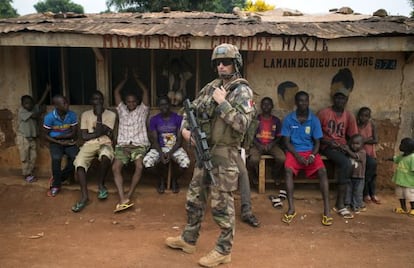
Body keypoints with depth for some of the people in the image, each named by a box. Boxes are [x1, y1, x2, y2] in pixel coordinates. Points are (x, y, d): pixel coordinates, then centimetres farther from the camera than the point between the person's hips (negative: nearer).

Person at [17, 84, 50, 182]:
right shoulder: (22, 111, -14)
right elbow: (34, 116, -20)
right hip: (23, 138, -7)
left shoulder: (34, 109, 6)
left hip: (32, 138, 7)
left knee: (33, 157, 8)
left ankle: (30, 173, 20)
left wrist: (47, 90, 1)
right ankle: (26, 175, 11)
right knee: (25, 158, 1)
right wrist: (40, 112, 1)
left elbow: (41, 101, 4)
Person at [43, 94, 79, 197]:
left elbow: (74, 133, -7)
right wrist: (60, 142, -17)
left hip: (69, 141, 2)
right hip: (55, 142, -2)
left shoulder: (72, 115, -12)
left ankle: (57, 179, 0)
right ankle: (56, 185, -9)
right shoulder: (49, 117, -16)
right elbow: (46, 135, -6)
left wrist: (59, 136, -15)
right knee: (56, 158, -32)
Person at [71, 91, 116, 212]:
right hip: (89, 144, 2)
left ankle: (101, 185, -12)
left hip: (105, 144, -2)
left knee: (105, 156, -38)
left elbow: (99, 132, -9)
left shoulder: (111, 114, 3)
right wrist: (103, 132, -3)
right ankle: (84, 196, -20)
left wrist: (99, 115, -9)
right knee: (79, 162, -28)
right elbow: (84, 136, 1)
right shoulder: (85, 114, 10)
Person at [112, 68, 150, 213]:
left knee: (139, 166, -31)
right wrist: (125, 78, 25)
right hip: (122, 145, 2)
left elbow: (145, 91, 8)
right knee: (115, 167, -26)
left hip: (139, 145, -2)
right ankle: (123, 199, -35)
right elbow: (116, 92, 17)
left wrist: (136, 79, 21)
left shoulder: (142, 110, 14)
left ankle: (128, 196, -24)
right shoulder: (122, 110, 20)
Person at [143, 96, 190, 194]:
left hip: (175, 148, -1)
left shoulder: (178, 118, -4)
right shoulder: (154, 119, -1)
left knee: (186, 162, -32)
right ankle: (161, 179, 3)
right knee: (146, 161, -29)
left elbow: (180, 139, -6)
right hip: (159, 148, 1)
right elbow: (154, 140, -3)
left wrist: (170, 153, -21)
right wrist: (161, 153, -21)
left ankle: (174, 180, 3)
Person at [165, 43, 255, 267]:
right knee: (194, 198, 17)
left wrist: (223, 102, -21)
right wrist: (185, 128, -2)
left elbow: (243, 124, -23)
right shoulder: (210, 87, 11)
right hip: (204, 151, 8)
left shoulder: (242, 91, -11)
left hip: (224, 155, -8)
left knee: (221, 204, 1)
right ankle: (188, 239, 34)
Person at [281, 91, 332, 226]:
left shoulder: (314, 120, 0)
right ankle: (291, 208, -28)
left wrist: (312, 155, -17)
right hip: (294, 151, -1)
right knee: (288, 170, -32)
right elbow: (287, 142, -2)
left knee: (322, 171, -27)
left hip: (310, 151, 1)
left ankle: (327, 210, -25)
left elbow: (317, 142, 3)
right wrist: (297, 156, -16)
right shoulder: (288, 119, -3)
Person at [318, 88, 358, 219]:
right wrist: (329, 142, -13)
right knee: (346, 163, -30)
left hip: (341, 147, 4)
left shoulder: (349, 116, 10)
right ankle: (340, 204, -24)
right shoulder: (324, 113, 0)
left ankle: (339, 204, -19)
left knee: (347, 164, -27)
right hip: (327, 146, -4)